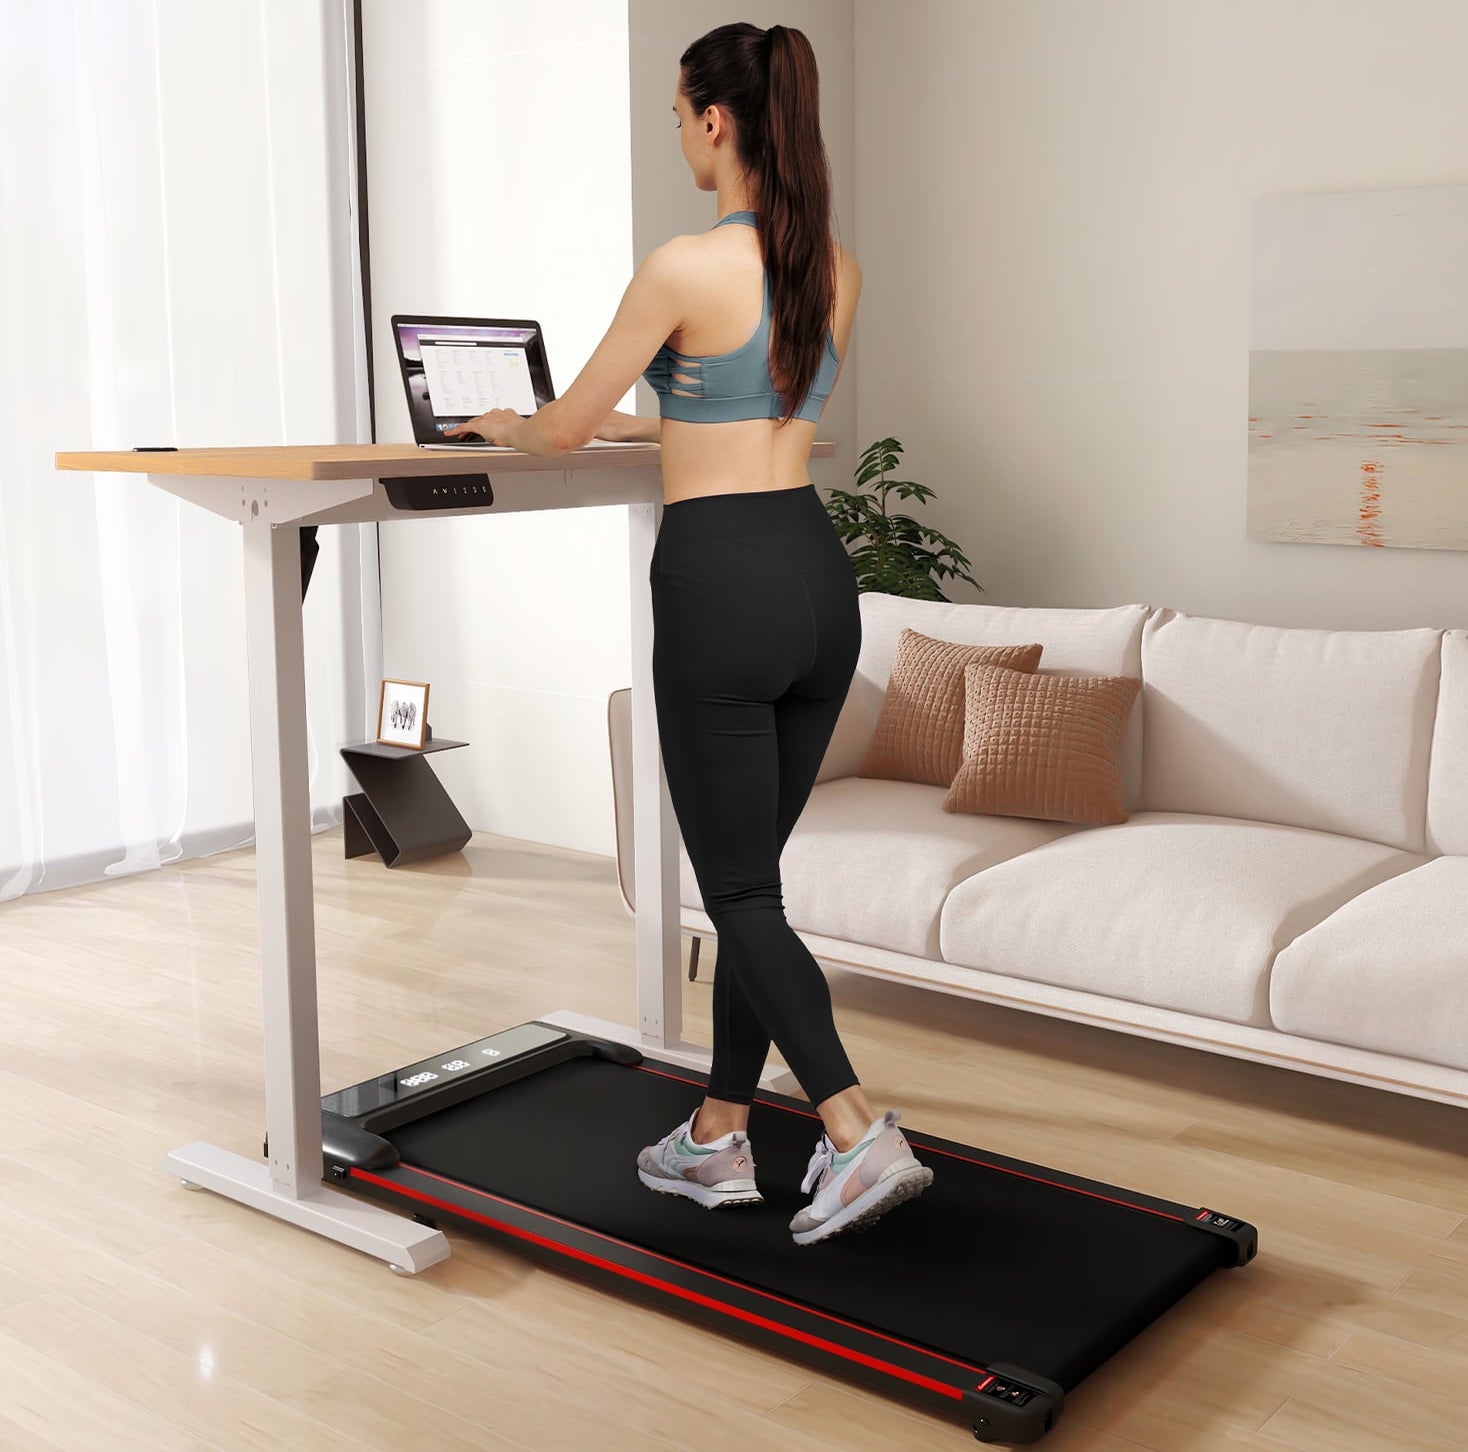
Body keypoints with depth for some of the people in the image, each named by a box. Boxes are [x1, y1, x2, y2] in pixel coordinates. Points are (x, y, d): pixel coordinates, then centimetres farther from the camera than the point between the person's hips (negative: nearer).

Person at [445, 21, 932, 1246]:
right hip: (819, 571, 8)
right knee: (750, 876, 16)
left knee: (740, 893, 2)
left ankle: (861, 1137, -4)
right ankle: (719, 1139, 26)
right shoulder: (837, 269, 9)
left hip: (720, 583, -7)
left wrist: (496, 424, 21)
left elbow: (566, 427, -1)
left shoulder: (684, 268, -12)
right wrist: (639, 424, 34)